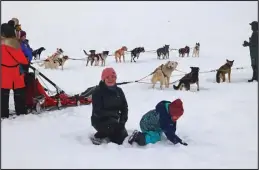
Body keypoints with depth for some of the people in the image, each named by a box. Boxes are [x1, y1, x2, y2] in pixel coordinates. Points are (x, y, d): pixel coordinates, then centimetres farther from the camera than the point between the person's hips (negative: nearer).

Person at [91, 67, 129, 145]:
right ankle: (98, 136, -7)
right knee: (114, 125, -34)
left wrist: (122, 120, -13)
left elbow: (124, 107, 3)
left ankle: (108, 134, 20)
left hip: (114, 120, 5)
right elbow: (97, 111, -20)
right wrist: (114, 114, -26)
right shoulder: (97, 92, -15)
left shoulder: (118, 91, 1)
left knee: (123, 138, -8)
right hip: (100, 120, -5)